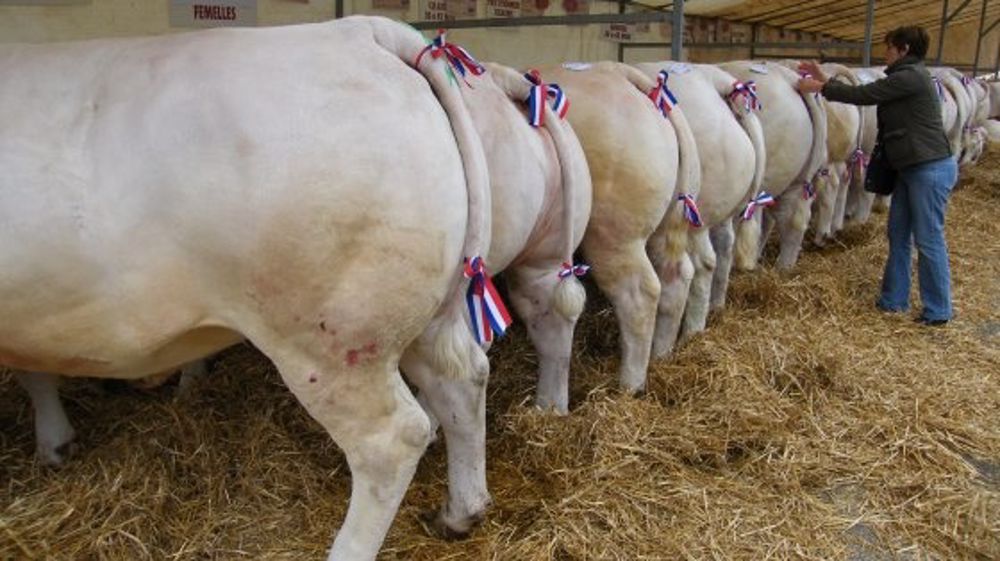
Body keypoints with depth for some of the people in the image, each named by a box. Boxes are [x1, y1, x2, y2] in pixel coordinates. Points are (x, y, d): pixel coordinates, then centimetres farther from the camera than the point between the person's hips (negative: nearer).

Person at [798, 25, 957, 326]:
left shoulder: (910, 77, -15)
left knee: (929, 240, -2)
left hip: (931, 169, -10)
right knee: (898, 235, 14)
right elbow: (866, 95, 15)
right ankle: (894, 300, 24)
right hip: (912, 168, 10)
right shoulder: (905, 77, 14)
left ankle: (938, 311, 10)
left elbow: (863, 95, -16)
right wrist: (825, 80, 12)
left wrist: (820, 87, -7)